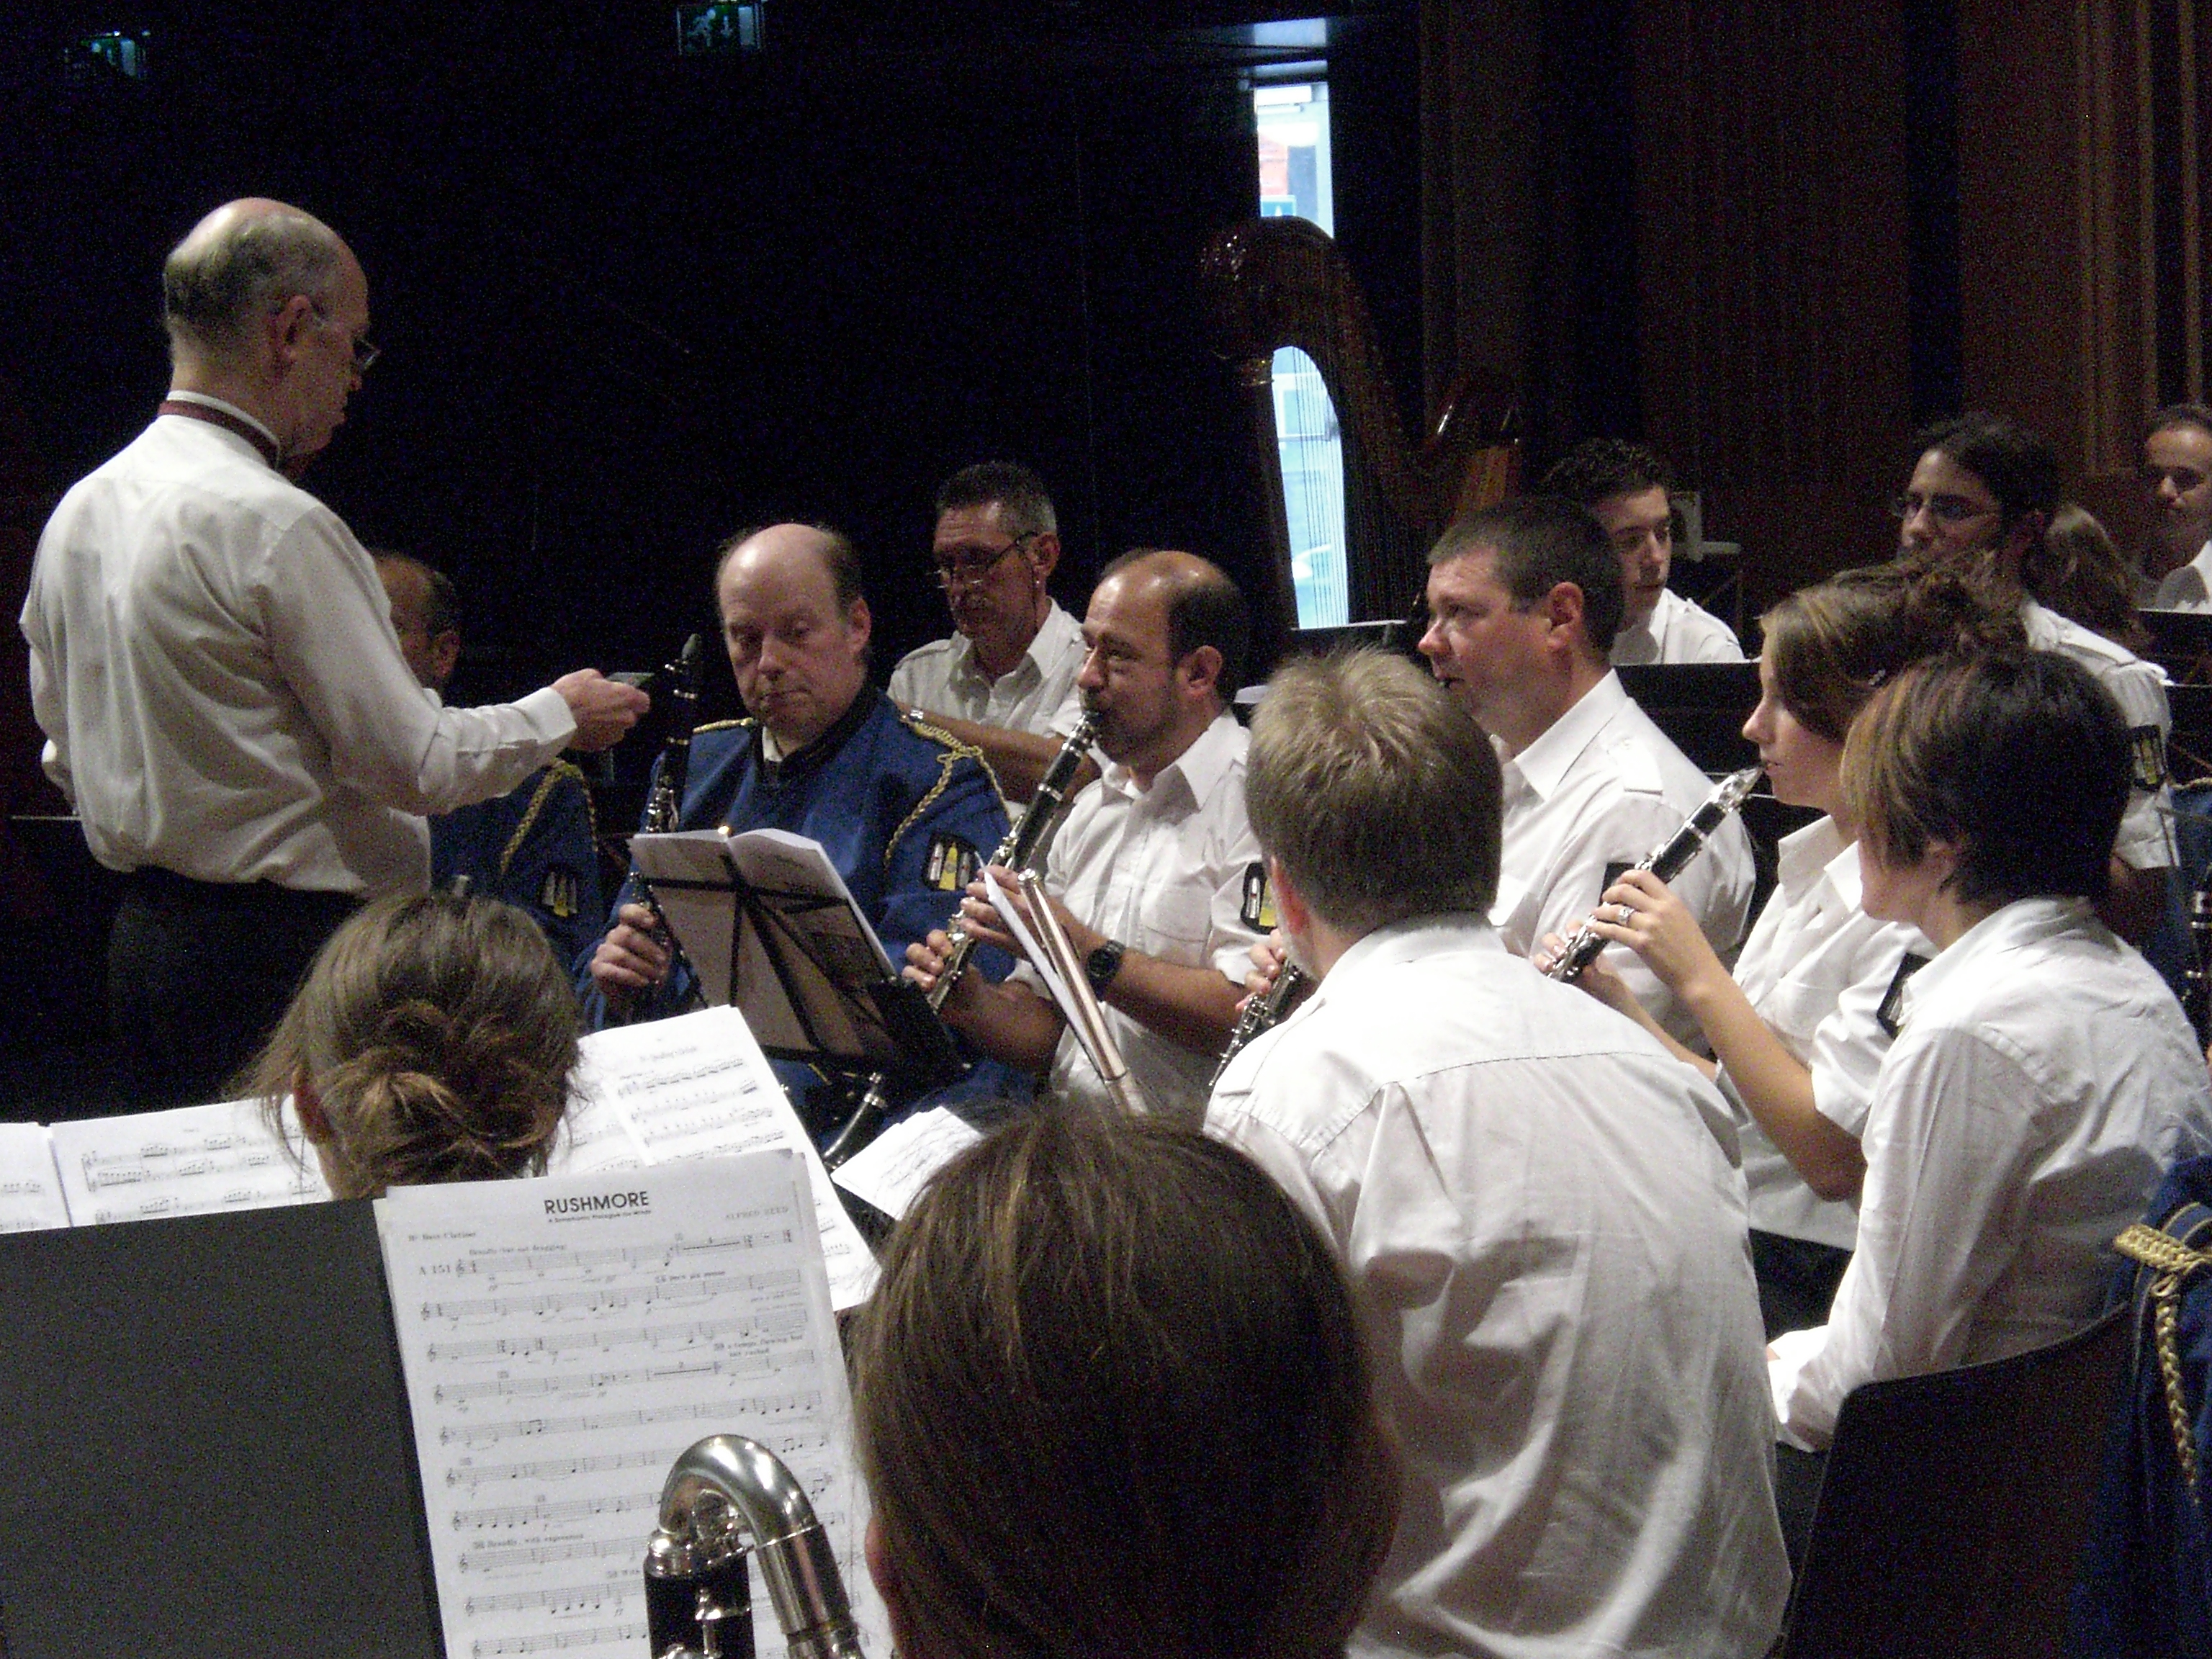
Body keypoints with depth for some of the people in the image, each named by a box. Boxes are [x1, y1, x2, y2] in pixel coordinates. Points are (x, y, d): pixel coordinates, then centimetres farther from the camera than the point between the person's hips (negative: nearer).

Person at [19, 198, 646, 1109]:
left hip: (143, 937, 9)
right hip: (289, 954, -9)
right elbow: (413, 761, -15)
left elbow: (69, 757, 18)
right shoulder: (274, 525, -17)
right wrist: (560, 714, 0)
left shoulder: (78, 513, 9)